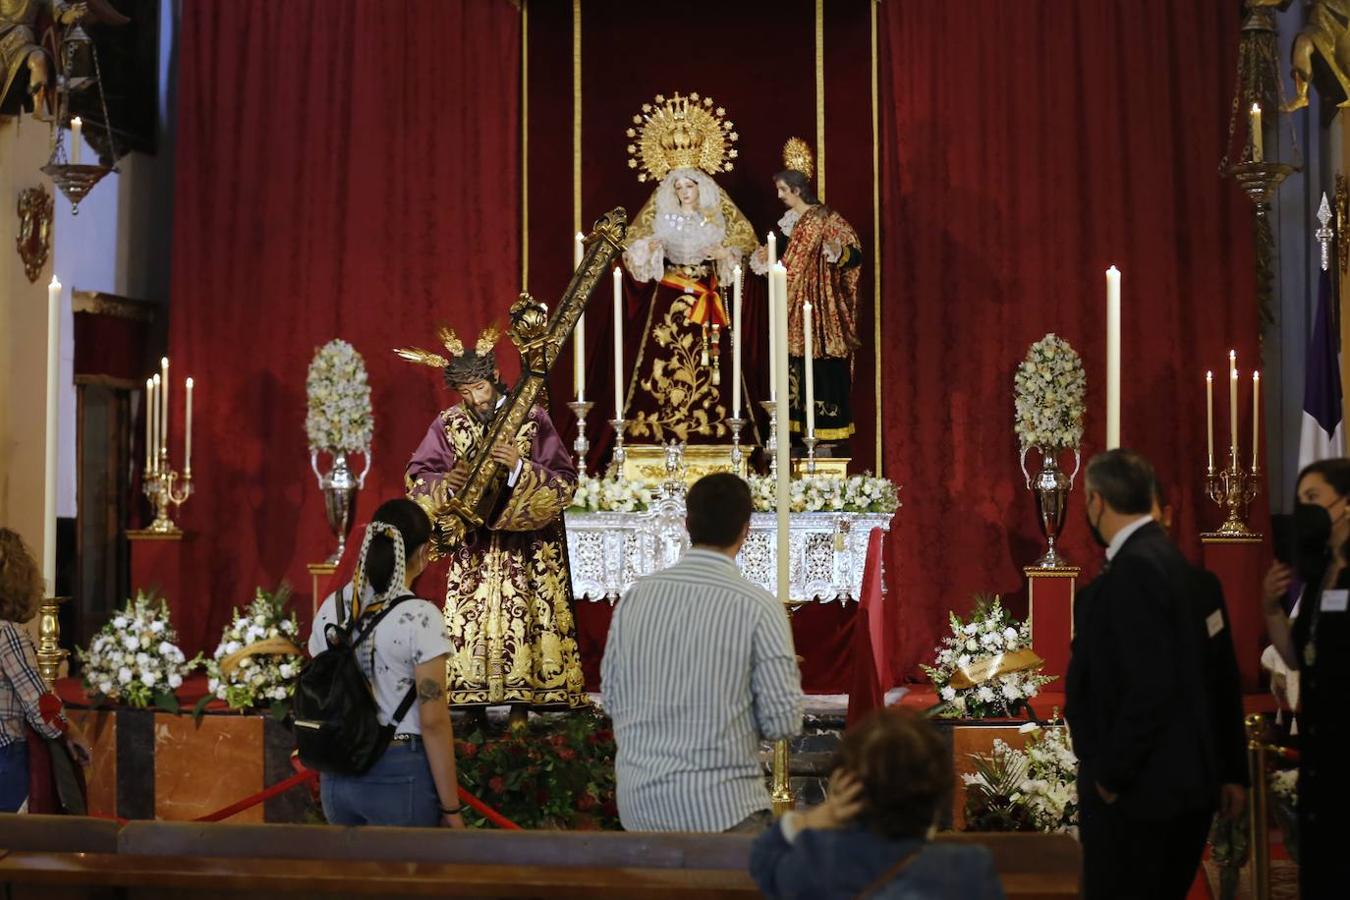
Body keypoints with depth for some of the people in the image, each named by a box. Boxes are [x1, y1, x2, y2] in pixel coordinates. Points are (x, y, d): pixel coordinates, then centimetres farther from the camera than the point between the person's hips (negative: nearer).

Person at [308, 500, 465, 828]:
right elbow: (433, 720, -15)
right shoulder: (420, 616, -14)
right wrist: (450, 807, -9)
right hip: (401, 777, -6)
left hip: (339, 776, 6)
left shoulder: (331, 609, 4)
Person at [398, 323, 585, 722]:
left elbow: (564, 482, -7)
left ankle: (520, 707, -1)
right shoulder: (448, 424, 2)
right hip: (473, 549, 2)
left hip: (525, 549, -2)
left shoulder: (532, 419, -5)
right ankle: (475, 708, 3)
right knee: (470, 622, -2)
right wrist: (447, 482, -17)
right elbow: (416, 479, 3)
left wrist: (520, 468, -23)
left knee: (521, 620, -6)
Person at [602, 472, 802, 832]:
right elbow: (783, 722, -9)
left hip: (638, 803, 5)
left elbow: (612, 698, 11)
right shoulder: (758, 607, -11)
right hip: (721, 807, -5)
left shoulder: (635, 596, 2)